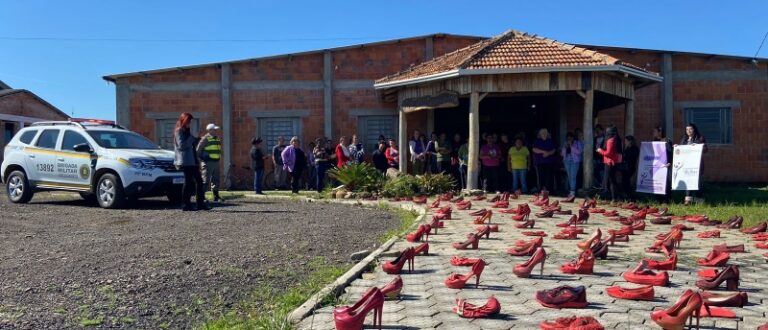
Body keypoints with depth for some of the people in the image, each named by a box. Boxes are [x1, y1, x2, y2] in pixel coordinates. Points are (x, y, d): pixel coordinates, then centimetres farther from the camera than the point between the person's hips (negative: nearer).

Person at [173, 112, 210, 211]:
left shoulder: (187, 131, 21)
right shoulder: (178, 131, -5)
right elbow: (181, 145, -17)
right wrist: (192, 139, -16)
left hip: (192, 161, 9)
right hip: (186, 161, -9)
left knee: (199, 181, 6)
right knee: (189, 181, -7)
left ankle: (201, 203, 8)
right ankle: (186, 204, -1)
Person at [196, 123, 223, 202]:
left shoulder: (217, 139, 16)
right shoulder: (205, 139, -8)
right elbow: (198, 150, -9)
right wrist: (202, 158, -10)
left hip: (216, 162, 8)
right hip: (208, 163, -8)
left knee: (216, 180, 10)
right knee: (205, 180, -7)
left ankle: (216, 197, 16)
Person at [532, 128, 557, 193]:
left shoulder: (550, 141, 14)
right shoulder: (537, 141, 8)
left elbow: (554, 150, 8)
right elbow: (534, 149, -4)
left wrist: (548, 153, -12)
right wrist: (544, 152, -13)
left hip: (549, 161, 2)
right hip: (539, 162, -1)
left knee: (549, 175, -7)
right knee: (541, 176, -6)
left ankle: (548, 189, -6)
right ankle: (542, 189, -4)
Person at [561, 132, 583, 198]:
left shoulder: (578, 143, 3)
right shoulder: (565, 144, 17)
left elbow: (579, 152, -10)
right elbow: (562, 153, 13)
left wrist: (571, 146, -12)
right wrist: (565, 147, -3)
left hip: (575, 161, -5)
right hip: (567, 161, 5)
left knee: (573, 176, -14)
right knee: (569, 177, 6)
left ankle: (572, 191, -17)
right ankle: (571, 191, 11)